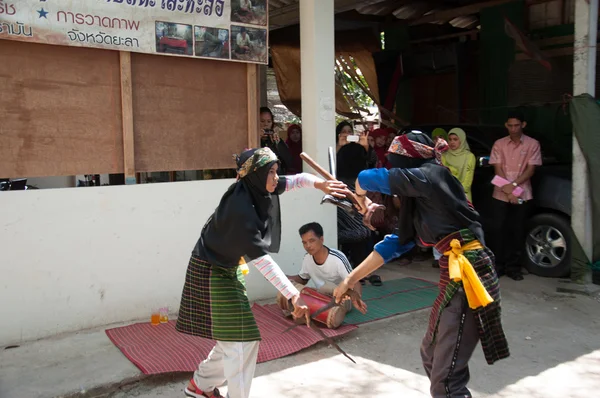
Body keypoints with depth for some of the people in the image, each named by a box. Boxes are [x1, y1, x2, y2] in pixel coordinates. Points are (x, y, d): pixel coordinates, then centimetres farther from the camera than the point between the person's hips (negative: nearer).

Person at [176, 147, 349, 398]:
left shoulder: (259, 190, -6)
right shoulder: (240, 208, -30)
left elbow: (298, 179, 4)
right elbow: (261, 259, -33)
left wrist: (321, 185, -19)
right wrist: (293, 294, -35)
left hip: (228, 269, 9)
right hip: (211, 272, -9)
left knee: (234, 337, 17)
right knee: (241, 340, -6)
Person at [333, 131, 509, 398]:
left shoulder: (430, 175, -9)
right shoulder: (420, 202, 17)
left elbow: (365, 178, -9)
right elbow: (397, 243, 19)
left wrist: (361, 199, 15)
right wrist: (351, 279, 18)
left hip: (469, 277, -10)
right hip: (454, 276, 10)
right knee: (430, 356, 23)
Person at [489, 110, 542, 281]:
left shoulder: (532, 144, 0)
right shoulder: (499, 144, 3)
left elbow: (530, 170, -3)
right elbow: (498, 170, -1)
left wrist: (514, 185, -16)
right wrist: (509, 192, -11)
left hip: (523, 195, 0)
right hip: (501, 195, 1)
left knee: (518, 231, 4)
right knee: (499, 229, 1)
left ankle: (513, 266, 12)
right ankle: (498, 265, 10)